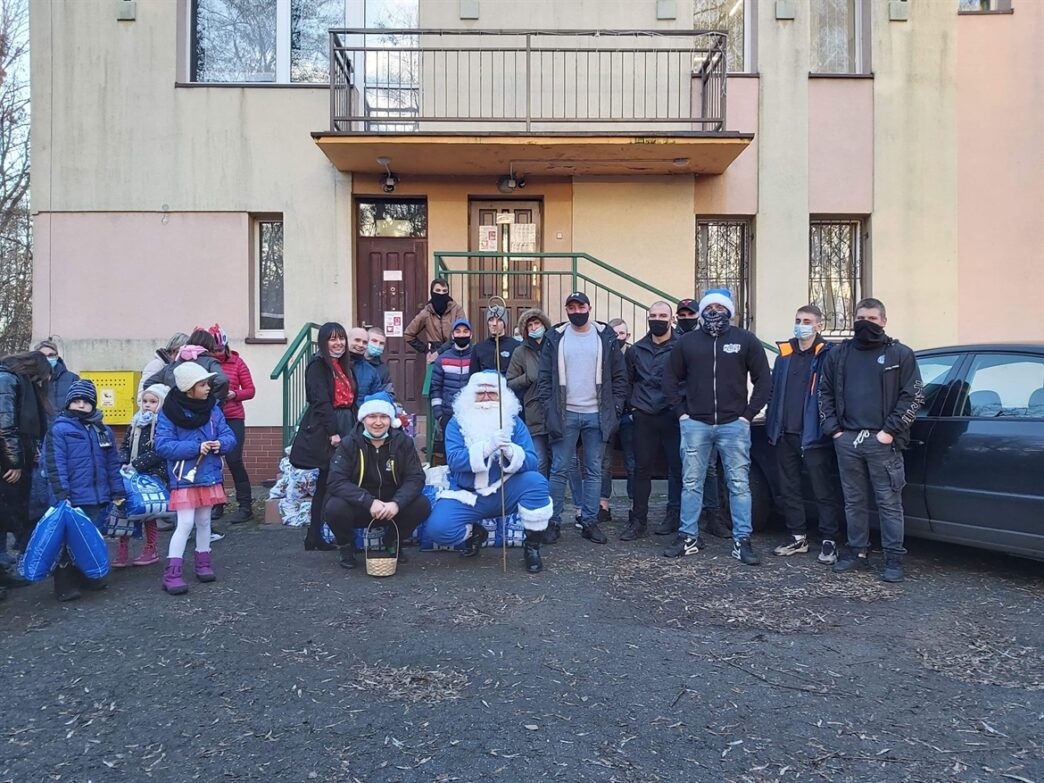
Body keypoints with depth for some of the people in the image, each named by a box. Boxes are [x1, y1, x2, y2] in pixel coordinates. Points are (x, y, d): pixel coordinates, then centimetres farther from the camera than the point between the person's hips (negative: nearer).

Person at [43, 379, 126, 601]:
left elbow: (112, 464, 14)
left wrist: (117, 491, 11)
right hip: (72, 499, -5)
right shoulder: (59, 429, -5)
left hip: (97, 498, 5)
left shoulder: (103, 431, 12)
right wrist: (62, 495, -17)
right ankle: (65, 586, 8)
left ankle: (89, 575, 27)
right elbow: (55, 466, -11)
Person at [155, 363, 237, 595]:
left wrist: (221, 443, -20)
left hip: (209, 474, 5)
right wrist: (196, 447, -25)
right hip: (184, 477, -5)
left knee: (204, 521, 16)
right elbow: (162, 446, -18)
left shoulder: (213, 408, 2)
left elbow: (229, 436, 3)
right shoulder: (169, 412, -12)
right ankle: (172, 573, -2)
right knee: (186, 523, -9)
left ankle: (203, 563, 30)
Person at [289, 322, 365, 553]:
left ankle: (316, 536, 7)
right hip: (325, 430, -7)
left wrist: (355, 428, 10)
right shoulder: (318, 365, -4)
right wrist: (333, 432, -17)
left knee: (328, 483, 3)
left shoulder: (345, 366, 19)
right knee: (327, 483, -7)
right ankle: (315, 538, 0)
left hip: (345, 427, 7)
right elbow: (321, 401, -13)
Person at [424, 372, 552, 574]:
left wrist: (511, 452, -35)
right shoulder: (457, 423, -3)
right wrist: (486, 447, -34)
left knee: (535, 480, -28)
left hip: (504, 493, 0)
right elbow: (454, 460, -19)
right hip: (467, 496, 0)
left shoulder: (514, 422, -1)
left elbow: (531, 462, -13)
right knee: (437, 528, -25)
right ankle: (474, 533, 12)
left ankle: (532, 546, -7)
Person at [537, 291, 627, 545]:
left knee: (594, 471, 6)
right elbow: (545, 377, 3)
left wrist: (615, 410, -2)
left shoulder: (606, 337, 4)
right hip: (565, 414, -1)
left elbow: (619, 377, 5)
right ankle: (553, 521, 11)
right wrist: (549, 409, -6)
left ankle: (589, 522, 16)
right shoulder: (555, 338, 4)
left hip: (597, 415, 1)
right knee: (559, 470, 2)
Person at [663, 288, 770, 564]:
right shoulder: (687, 341, 6)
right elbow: (671, 379, 11)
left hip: (734, 425, -1)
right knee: (691, 483, 6)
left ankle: (741, 541, 10)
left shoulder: (746, 340, 2)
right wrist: (681, 412, 3)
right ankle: (689, 537, 16)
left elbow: (763, 380, 3)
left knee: (740, 484, 2)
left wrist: (748, 414, -3)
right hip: (695, 424, 1)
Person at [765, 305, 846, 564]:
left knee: (824, 490, 2)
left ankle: (829, 541, 12)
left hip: (814, 435, -6)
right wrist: (772, 426, 11)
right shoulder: (784, 353, 13)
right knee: (789, 489, 12)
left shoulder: (827, 355, -4)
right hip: (786, 434, 6)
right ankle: (798, 538, 24)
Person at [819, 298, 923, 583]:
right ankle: (857, 552, 21)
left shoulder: (900, 354, 4)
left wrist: (890, 431, -9)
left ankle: (894, 558, 7)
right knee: (854, 501, 11)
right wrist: (833, 429, 4)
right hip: (847, 440, 4)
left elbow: (913, 396, -1)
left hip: (882, 441, -3)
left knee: (889, 502, -1)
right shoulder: (839, 354, 13)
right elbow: (825, 392, 14)